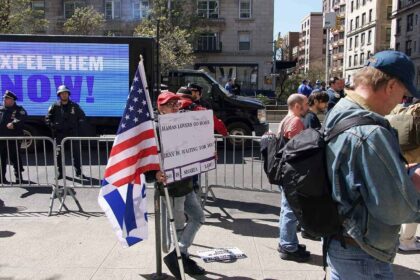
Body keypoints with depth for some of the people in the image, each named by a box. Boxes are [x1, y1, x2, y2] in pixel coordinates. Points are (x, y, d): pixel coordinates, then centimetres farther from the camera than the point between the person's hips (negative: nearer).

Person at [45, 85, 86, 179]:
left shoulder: (74, 106, 2)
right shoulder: (55, 106, -1)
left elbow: (82, 116, 14)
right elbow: (47, 118, 5)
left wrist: (78, 126, 5)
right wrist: (53, 126, -8)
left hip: (72, 132, 0)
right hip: (59, 133, 0)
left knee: (76, 152, 4)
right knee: (59, 153, 4)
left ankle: (78, 172, 14)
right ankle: (60, 172, 15)